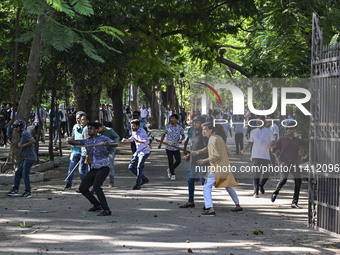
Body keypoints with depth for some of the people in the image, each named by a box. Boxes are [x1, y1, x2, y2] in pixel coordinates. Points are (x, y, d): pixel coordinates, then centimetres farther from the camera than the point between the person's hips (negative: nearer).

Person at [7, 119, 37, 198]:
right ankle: (15, 190, 13)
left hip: (30, 158, -10)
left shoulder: (25, 133, -10)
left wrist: (22, 145, -18)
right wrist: (16, 145, 7)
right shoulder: (22, 135, 20)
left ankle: (28, 192, -2)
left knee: (25, 174, -8)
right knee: (18, 173, 10)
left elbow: (33, 141, -25)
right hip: (26, 158, 10)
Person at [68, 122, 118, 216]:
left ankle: (106, 210, -25)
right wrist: (70, 140, -22)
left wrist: (106, 144, -33)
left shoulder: (103, 138, 1)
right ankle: (97, 205, 22)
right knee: (82, 188, 5)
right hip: (94, 169, 7)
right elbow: (71, 142, 3)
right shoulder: (86, 141, 13)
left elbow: (115, 144, -13)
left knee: (96, 187, -26)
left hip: (103, 168, -7)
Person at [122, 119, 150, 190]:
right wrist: (127, 140, 7)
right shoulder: (134, 132, 4)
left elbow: (147, 141, -33)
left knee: (139, 167, -20)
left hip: (144, 152, -9)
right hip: (138, 152, 9)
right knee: (131, 167, 4)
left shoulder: (142, 132, -20)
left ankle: (138, 184, -15)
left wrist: (138, 141, -46)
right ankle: (144, 179, 15)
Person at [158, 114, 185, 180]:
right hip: (169, 147, -1)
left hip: (176, 148, 1)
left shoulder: (180, 128, -1)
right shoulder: (167, 127, 0)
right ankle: (172, 174, 12)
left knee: (178, 161, -1)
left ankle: (170, 170, 24)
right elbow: (163, 135, 14)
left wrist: (181, 139, -15)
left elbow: (183, 136, 8)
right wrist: (160, 143, 16)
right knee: (170, 161, -1)